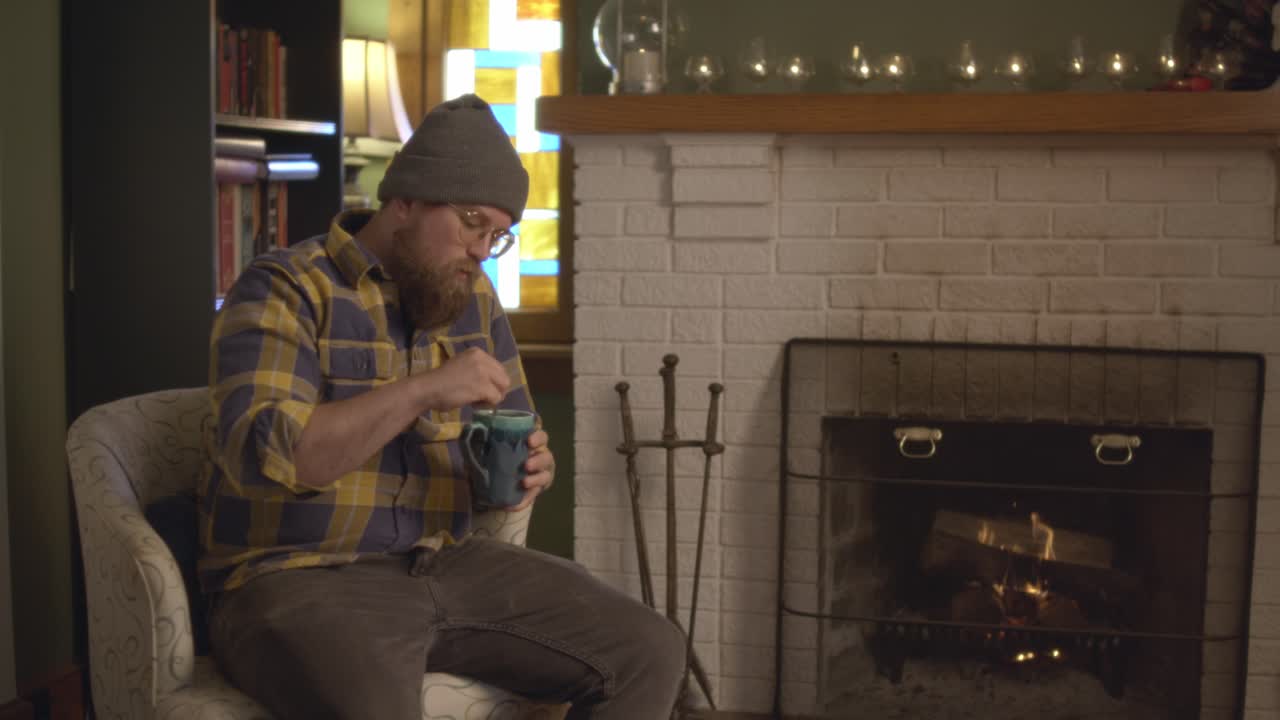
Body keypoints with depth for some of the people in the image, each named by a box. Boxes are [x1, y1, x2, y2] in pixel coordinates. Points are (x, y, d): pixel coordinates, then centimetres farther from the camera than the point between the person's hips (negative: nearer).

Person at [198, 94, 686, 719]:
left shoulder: (471, 297, 10)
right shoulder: (283, 291, -9)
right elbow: (261, 452, -24)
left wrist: (529, 469, -6)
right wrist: (423, 390, -27)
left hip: (445, 565, 6)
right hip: (299, 579, -6)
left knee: (649, 652, -7)